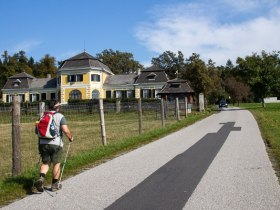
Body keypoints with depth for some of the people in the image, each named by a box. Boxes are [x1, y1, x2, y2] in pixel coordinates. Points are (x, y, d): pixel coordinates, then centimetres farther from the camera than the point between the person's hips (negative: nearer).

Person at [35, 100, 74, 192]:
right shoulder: (60, 116, -6)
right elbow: (65, 130, -16)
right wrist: (70, 137, 1)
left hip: (43, 143, 4)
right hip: (56, 143, -4)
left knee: (45, 163, 15)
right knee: (56, 164, 10)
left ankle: (41, 178, -7)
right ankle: (55, 184, 18)